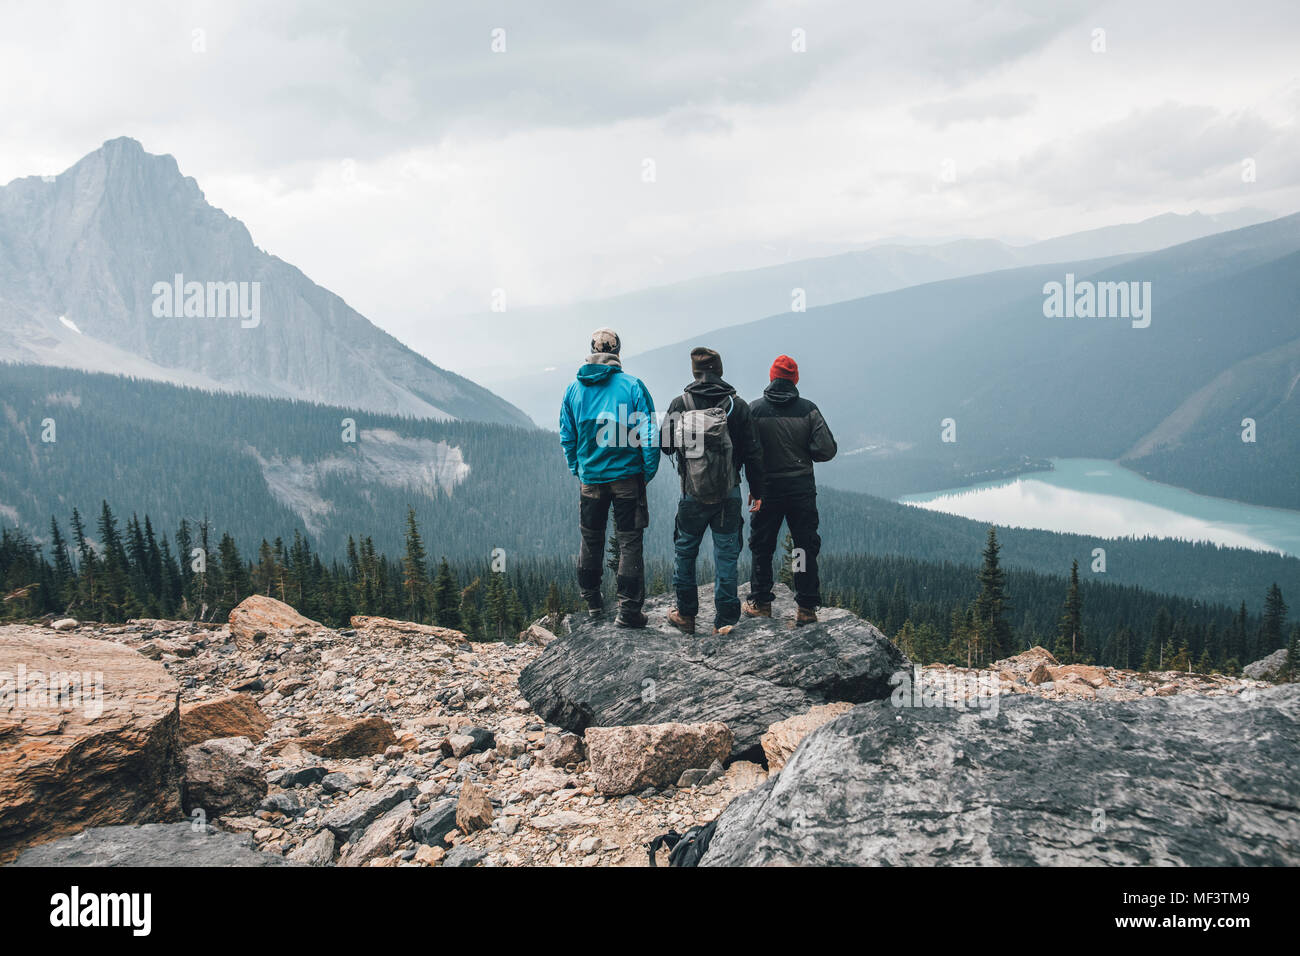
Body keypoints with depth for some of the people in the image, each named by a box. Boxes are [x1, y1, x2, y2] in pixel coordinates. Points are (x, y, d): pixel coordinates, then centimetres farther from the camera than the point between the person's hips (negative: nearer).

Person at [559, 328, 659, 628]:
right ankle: (628, 610, 2)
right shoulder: (633, 385, -9)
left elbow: (566, 437, 6)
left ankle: (592, 602, 31)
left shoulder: (574, 388, 1)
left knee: (591, 540, 18)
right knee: (629, 542, 4)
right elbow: (648, 435, -11)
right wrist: (648, 472, 1)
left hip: (590, 479, 3)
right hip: (627, 477, -3)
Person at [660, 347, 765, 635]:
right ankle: (725, 620, 7)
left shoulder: (680, 404, -5)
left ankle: (686, 615, 23)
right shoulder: (737, 405, -4)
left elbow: (666, 446, 3)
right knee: (726, 556, 7)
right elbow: (752, 453, -2)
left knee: (685, 552, 16)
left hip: (692, 492, 0)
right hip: (729, 493, 0)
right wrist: (757, 491, 8)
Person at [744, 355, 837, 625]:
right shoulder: (808, 409, -4)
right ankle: (807, 608, 7)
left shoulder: (755, 410, -6)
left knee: (762, 547, 13)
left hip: (766, 488, 0)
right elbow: (827, 449, -8)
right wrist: (804, 454, 11)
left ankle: (761, 603, 19)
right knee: (806, 547, 8)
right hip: (802, 488, 0)